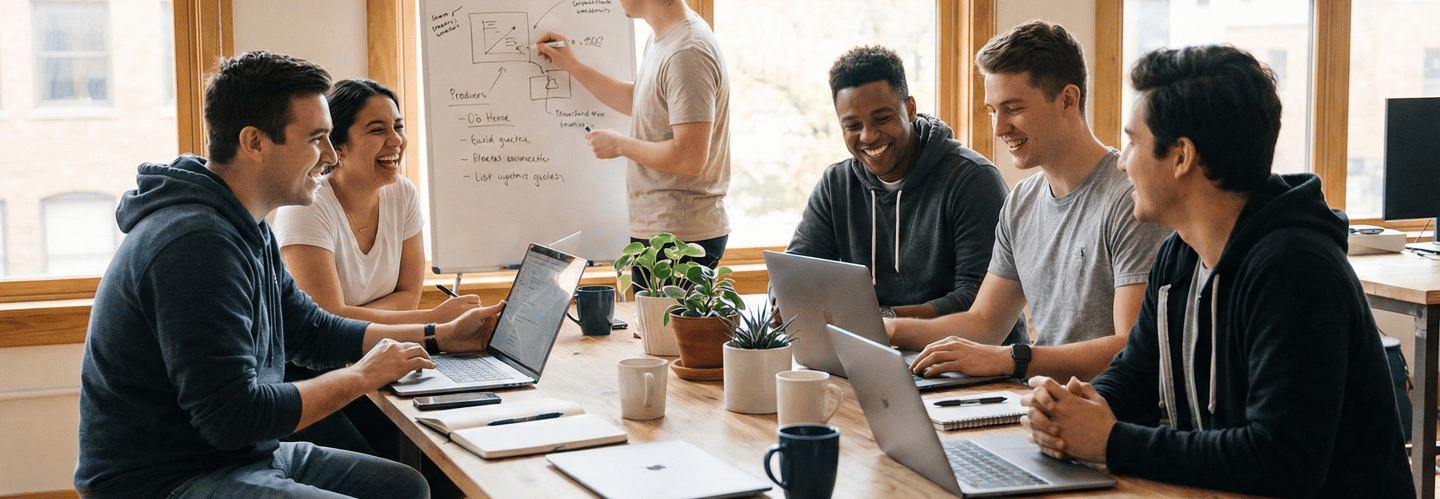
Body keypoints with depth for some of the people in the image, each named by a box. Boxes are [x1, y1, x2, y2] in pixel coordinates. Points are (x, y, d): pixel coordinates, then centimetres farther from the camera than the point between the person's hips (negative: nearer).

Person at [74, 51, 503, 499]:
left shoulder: (248, 231, 11)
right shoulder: (198, 244, -24)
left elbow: (311, 331, 20)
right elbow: (232, 416, -27)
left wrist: (442, 337, 13)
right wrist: (363, 375, -16)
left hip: (239, 456, 11)